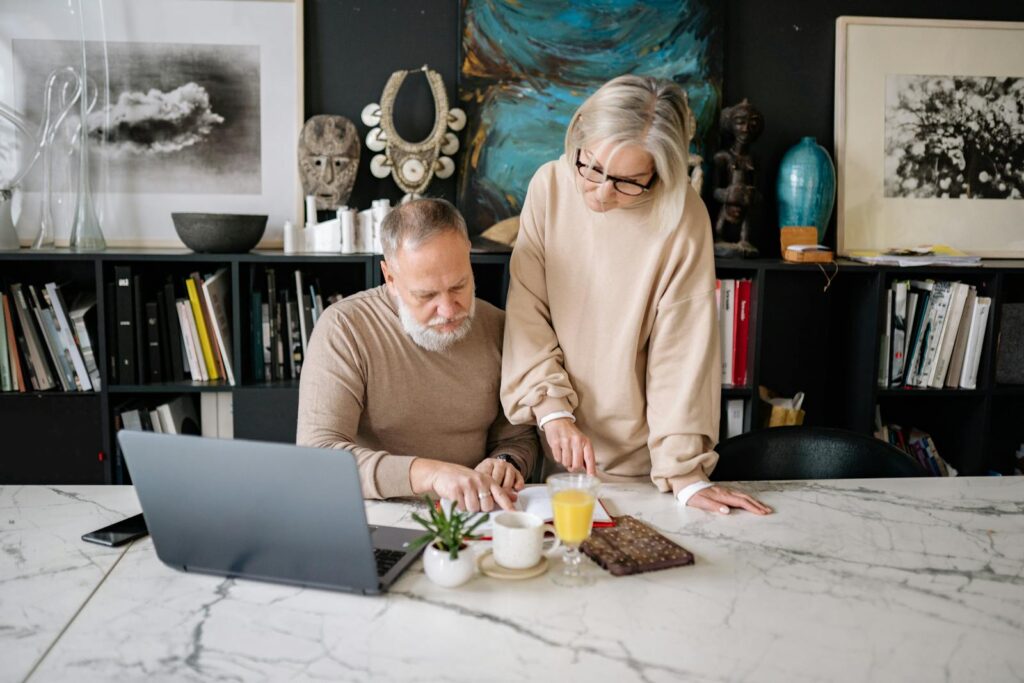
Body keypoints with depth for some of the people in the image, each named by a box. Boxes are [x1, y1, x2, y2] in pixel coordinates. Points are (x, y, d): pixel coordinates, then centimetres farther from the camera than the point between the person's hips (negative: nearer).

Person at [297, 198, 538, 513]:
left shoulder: (495, 327, 2)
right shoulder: (344, 329, -11)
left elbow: (518, 436, 12)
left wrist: (506, 463, -11)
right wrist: (430, 472, -30)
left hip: (470, 519, 3)